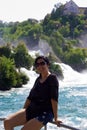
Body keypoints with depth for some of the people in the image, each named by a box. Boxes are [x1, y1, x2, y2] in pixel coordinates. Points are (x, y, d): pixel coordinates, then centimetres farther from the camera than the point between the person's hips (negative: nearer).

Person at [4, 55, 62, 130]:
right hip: (31, 110, 7)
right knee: (7, 122, -11)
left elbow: (54, 99, -16)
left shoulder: (52, 78, -7)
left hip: (45, 113, -7)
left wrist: (55, 118, -22)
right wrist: (21, 114, 21)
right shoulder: (38, 79, 14)